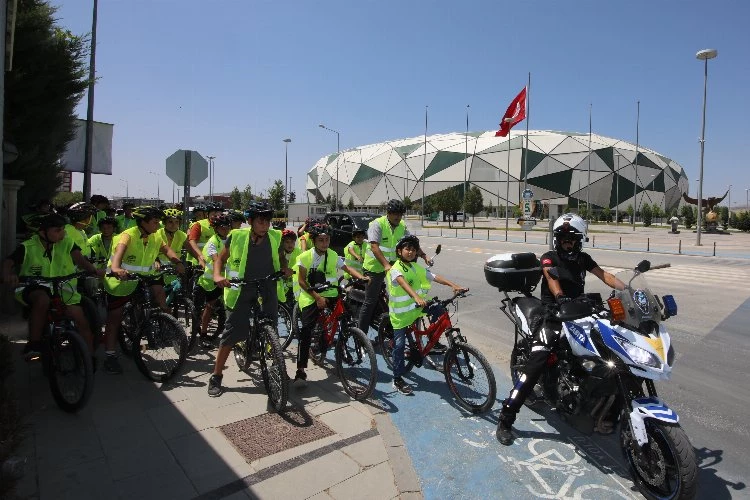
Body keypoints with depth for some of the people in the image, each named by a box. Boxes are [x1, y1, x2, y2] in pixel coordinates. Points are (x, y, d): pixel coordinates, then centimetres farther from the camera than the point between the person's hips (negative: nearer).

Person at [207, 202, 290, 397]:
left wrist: (285, 268, -7)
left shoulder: (275, 237, -5)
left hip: (267, 288, 2)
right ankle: (216, 377, 15)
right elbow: (220, 259, 1)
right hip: (242, 289, -1)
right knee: (231, 332, 0)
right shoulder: (236, 237, -11)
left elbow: (280, 258, 14)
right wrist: (217, 275, -17)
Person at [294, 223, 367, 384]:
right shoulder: (305, 257, -8)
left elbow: (348, 268, 0)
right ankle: (301, 370, -7)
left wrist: (362, 277, -19)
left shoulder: (333, 255, 0)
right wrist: (317, 297, -18)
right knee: (306, 330, -12)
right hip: (310, 297, -3)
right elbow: (302, 281, -8)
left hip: (329, 294, 3)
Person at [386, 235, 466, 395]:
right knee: (399, 345, -2)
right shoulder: (396, 269, -16)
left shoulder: (416, 267, 6)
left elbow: (434, 277, -5)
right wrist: (416, 297, -55)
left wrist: (453, 285, -21)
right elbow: (402, 282, -37)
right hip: (400, 312, -6)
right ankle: (397, 380, 11)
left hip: (415, 307, 6)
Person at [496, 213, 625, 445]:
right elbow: (552, 279, -21)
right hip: (553, 314, -6)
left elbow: (605, 276, 6)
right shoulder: (549, 258, -2)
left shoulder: (583, 259, 16)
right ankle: (506, 417, -16)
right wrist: (560, 297, -41)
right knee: (536, 363, -19)